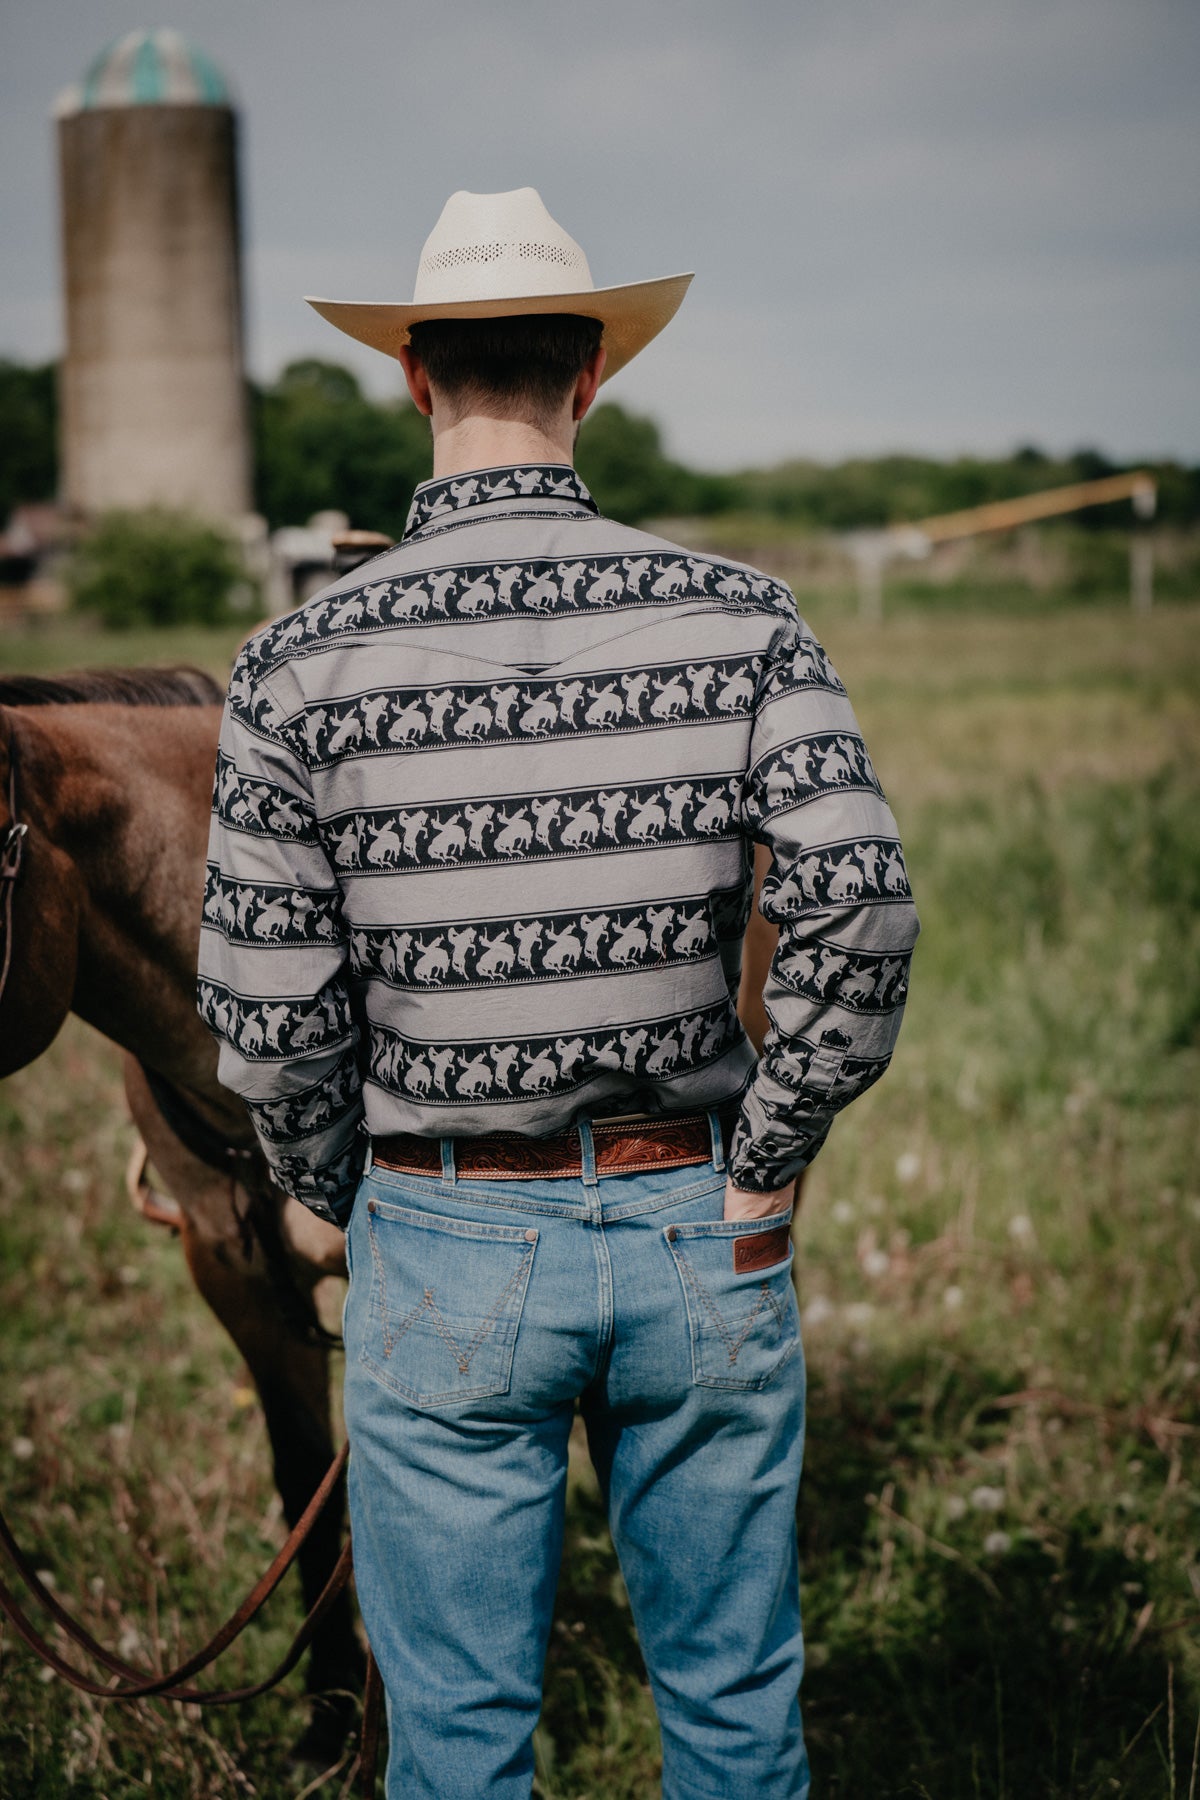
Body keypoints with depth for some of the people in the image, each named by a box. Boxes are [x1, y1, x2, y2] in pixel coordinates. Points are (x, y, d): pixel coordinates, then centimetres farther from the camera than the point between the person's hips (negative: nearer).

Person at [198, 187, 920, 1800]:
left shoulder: (302, 664, -9)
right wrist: (760, 1174, -4)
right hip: (695, 1227, 1)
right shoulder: (738, 621, -7)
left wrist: (347, 1201, 8)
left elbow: (268, 1013, -10)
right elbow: (859, 909, -15)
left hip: (447, 1246, -1)